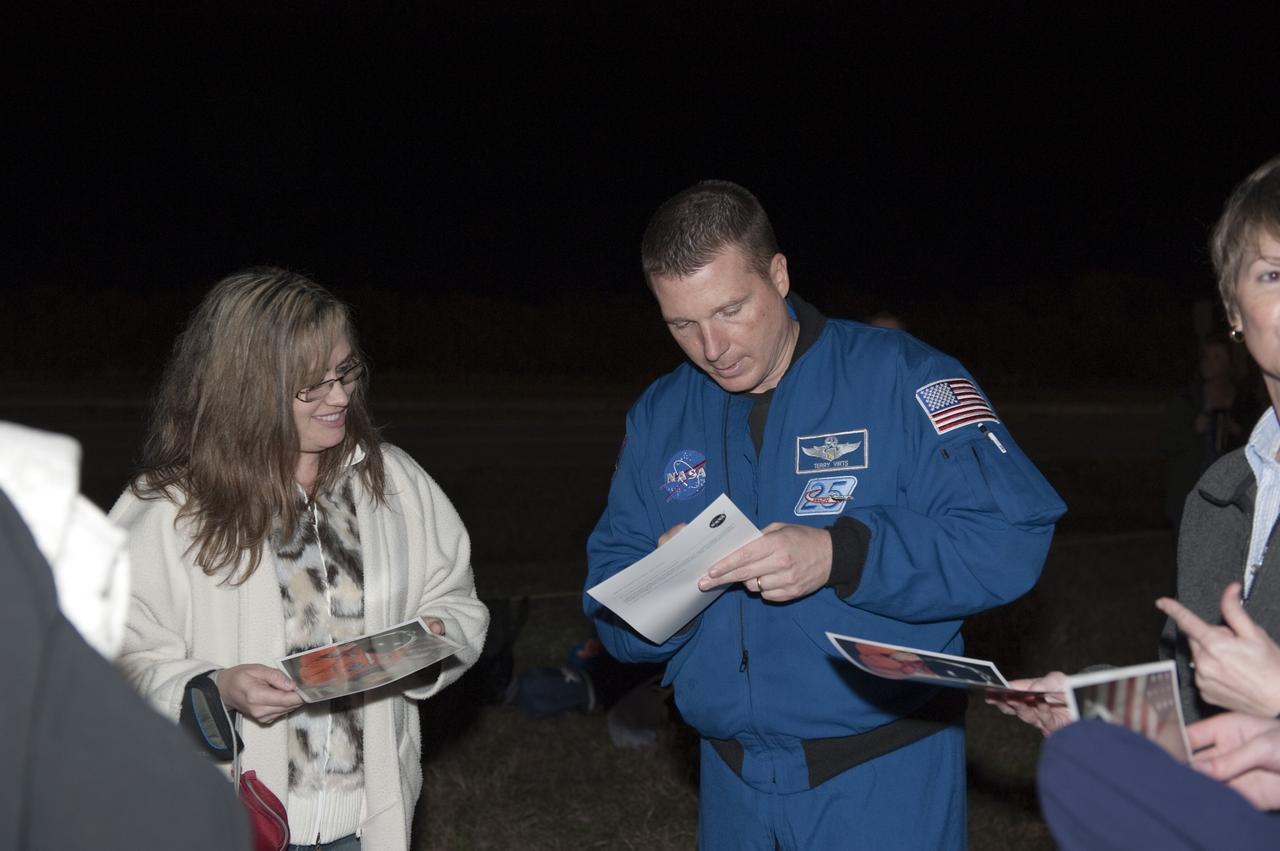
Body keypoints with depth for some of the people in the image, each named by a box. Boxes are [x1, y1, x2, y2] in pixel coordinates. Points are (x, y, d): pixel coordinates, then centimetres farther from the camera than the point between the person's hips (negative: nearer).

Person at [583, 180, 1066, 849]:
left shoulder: (897, 378, -10)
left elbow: (1011, 537, -19)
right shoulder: (658, 417, 5)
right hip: (733, 783, 5)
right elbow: (616, 619, 5)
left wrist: (841, 556, -30)